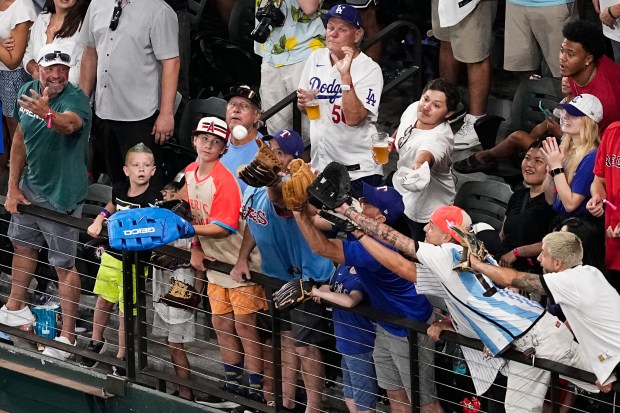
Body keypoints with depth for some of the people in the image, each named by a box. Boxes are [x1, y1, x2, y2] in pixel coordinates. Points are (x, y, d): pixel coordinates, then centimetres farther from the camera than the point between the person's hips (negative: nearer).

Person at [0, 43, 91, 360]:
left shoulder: (76, 99, -25)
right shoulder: (27, 92, -3)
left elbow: (70, 123, -50)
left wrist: (49, 115, -73)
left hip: (61, 194, -7)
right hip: (29, 187, 7)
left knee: (65, 265, -1)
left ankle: (67, 335, 9)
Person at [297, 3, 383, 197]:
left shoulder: (370, 70, -12)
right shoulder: (316, 58, 5)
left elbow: (353, 118, -23)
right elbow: (304, 108, 18)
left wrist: (345, 75, -28)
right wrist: (303, 103, -6)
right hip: (319, 165, 6)